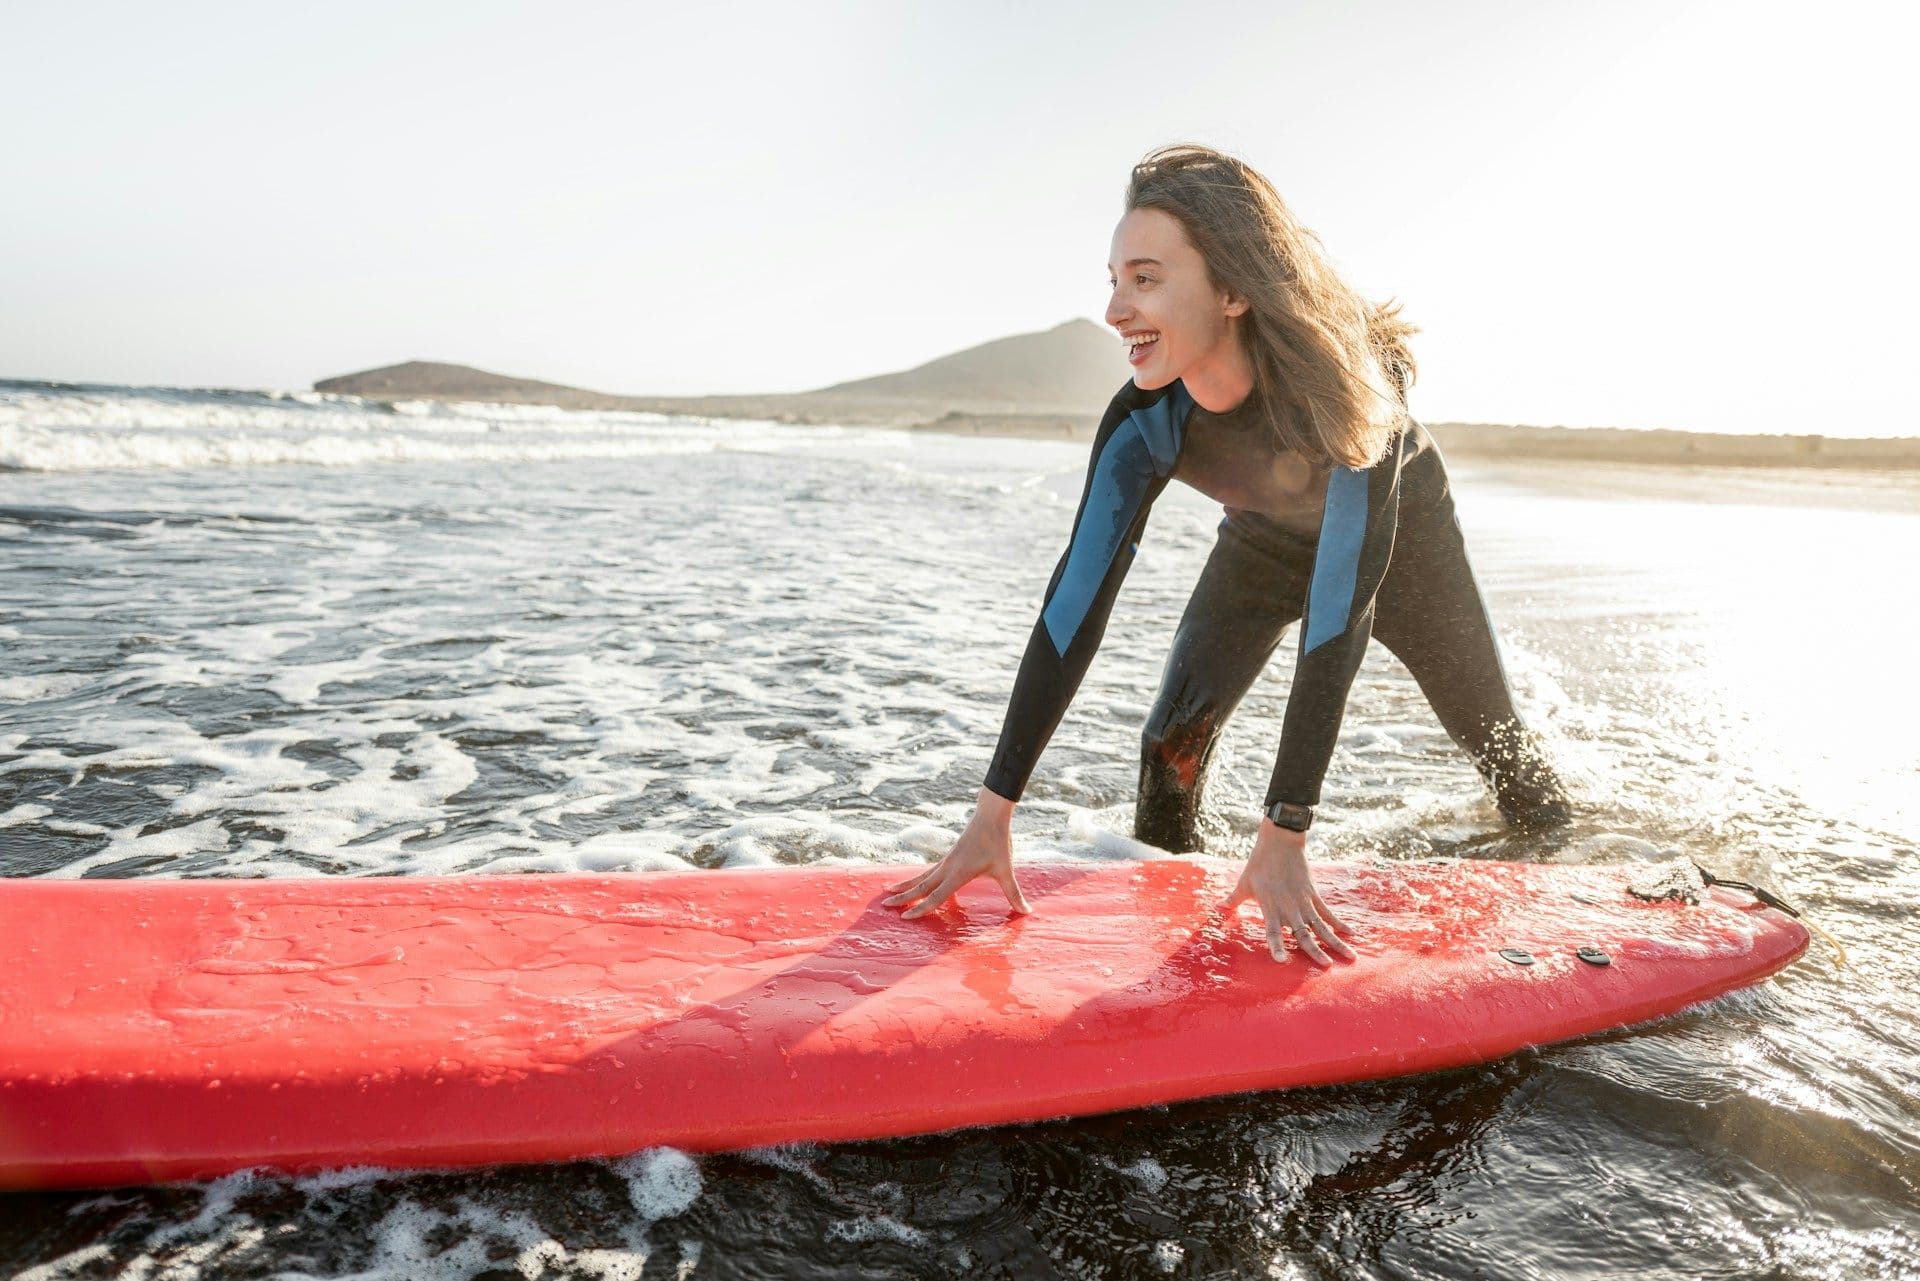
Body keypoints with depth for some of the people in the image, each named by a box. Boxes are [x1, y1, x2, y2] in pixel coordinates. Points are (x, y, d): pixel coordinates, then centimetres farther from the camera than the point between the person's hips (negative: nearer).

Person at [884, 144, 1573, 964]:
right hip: (1266, 540, 2)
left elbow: (1340, 605, -48)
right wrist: (992, 818, -39)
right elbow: (1075, 605, -35)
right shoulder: (1143, 423, -35)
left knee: (1492, 733, 12)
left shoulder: (1345, 380, -45)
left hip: (1400, 535, -1)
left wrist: (1283, 837, -51)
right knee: (1174, 735, -16)